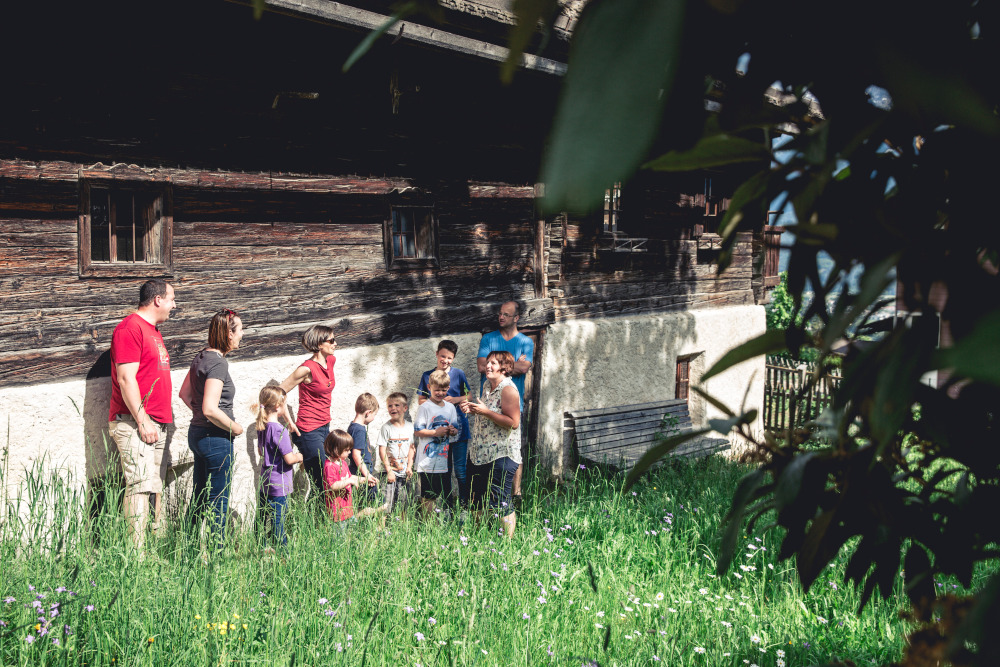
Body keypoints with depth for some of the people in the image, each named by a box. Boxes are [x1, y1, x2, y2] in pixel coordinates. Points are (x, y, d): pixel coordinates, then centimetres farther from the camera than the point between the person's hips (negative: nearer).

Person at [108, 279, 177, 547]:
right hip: (134, 424, -10)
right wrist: (142, 421, -20)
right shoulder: (130, 328, -11)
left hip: (157, 423, 10)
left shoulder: (153, 330, 21)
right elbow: (126, 379, -17)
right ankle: (137, 551, -14)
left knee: (155, 487, 9)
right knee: (141, 485, -13)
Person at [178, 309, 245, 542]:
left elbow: (184, 393, 19)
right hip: (216, 438, -9)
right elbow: (210, 409, -26)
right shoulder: (217, 362, -19)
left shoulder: (201, 357, 8)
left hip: (197, 433, 9)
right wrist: (234, 427, -13)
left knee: (200, 499, 18)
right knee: (219, 503, 0)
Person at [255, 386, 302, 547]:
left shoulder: (262, 427, 6)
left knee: (263, 519, 13)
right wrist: (298, 457, 1)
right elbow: (289, 459, -21)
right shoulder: (280, 430, -20)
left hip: (265, 481, 8)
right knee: (278, 522, -3)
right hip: (279, 484, -8)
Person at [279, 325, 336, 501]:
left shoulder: (331, 361, 5)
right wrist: (290, 422, -12)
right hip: (309, 432, -8)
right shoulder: (307, 369, -18)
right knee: (320, 484, -7)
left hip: (324, 427, 8)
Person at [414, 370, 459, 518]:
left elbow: (456, 431, 17)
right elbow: (417, 431, -10)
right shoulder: (425, 408, -6)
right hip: (429, 460, -5)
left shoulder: (450, 407, 11)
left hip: (445, 459, 6)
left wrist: (452, 431, -6)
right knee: (428, 497, -2)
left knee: (445, 495, 10)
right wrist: (436, 432, -19)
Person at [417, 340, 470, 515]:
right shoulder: (427, 376, 8)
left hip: (458, 427, -2)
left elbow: (469, 396, 8)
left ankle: (464, 506, 2)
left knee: (461, 469, -4)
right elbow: (420, 400, 11)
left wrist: (455, 399, -10)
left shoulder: (459, 374, 4)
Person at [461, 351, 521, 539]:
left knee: (502, 505, -4)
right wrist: (472, 409, 5)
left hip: (501, 456, -9)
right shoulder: (488, 386, 12)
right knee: (477, 502, 15)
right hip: (480, 453, 9)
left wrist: (485, 411, -23)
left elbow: (513, 422, -23)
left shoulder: (508, 389, -15)